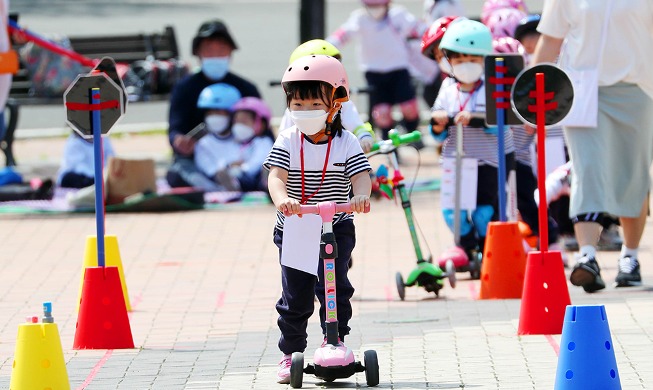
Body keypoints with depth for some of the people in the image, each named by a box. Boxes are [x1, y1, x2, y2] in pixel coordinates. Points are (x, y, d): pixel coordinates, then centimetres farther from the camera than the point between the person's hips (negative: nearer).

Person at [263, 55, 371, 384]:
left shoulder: (346, 143, -6)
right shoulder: (287, 142, -6)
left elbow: (361, 176, -16)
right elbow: (276, 176, -19)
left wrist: (360, 196, -41)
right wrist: (281, 199, -42)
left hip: (336, 227, -1)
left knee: (334, 286, -13)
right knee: (295, 295, 2)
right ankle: (290, 352, 14)